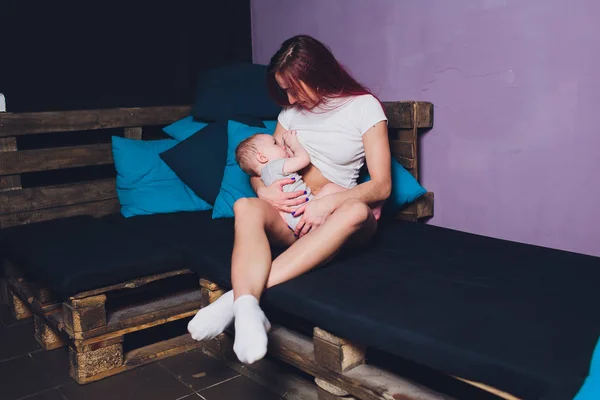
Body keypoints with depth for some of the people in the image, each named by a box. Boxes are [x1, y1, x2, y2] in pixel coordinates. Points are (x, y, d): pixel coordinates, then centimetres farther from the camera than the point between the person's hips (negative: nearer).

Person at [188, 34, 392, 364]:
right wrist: (264, 189, -10)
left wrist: (329, 203, -24)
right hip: (291, 214, 3)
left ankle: (239, 296, -47)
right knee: (246, 207, -30)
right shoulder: (293, 110, 12)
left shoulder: (364, 106, -2)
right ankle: (248, 312, -51)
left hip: (334, 216, -3)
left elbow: (381, 186, -9)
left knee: (356, 211, -39)